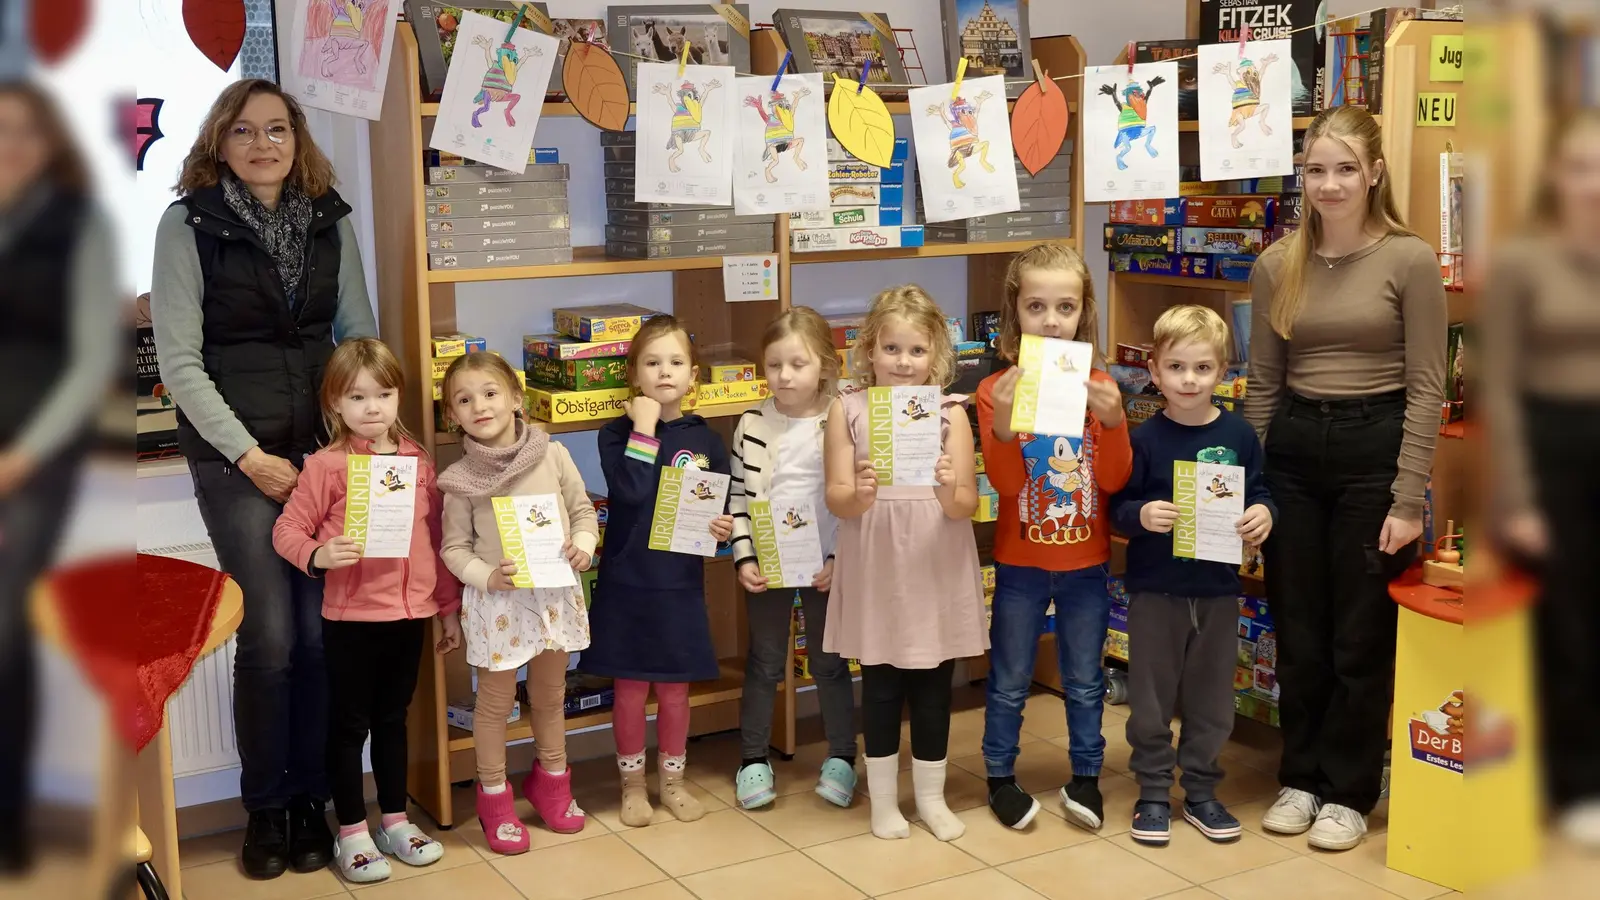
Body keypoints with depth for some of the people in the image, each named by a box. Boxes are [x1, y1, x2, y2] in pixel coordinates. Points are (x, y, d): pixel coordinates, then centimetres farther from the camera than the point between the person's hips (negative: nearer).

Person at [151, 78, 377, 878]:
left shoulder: (330, 221, 7)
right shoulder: (188, 223, -3)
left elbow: (360, 337, 11)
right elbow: (179, 360, -5)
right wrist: (249, 456, -10)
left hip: (325, 449, 3)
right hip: (237, 459, -3)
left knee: (320, 629, 1)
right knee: (269, 634, -4)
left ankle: (309, 799, 18)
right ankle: (264, 809, 15)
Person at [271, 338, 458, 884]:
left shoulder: (417, 461, 5)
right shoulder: (326, 465, -9)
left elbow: (435, 538, 10)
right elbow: (287, 531, -9)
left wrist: (449, 607, 13)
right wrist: (320, 556, -29)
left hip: (410, 614, 4)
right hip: (351, 617, -4)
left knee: (392, 720, 18)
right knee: (349, 725, 8)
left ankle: (395, 820, 30)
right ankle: (351, 833, 19)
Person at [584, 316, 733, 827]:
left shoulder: (705, 439, 3)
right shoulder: (618, 434, -4)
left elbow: (726, 509, 9)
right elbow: (630, 491, -22)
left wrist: (725, 528, -12)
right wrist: (644, 428, -19)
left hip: (681, 584, 2)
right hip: (627, 582, -2)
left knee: (675, 689, 12)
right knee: (631, 688, 8)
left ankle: (673, 779, 29)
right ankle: (632, 783, 24)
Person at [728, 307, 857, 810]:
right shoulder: (753, 425, -4)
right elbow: (739, 497, 0)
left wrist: (839, 560, -12)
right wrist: (744, 558, -7)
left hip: (826, 566, -1)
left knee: (829, 661, 11)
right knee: (764, 663, 12)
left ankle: (841, 758, 26)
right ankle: (753, 760, 24)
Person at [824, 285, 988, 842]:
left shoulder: (950, 412, -2)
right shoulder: (847, 409, -2)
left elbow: (968, 506, -6)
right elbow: (835, 500, -6)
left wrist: (950, 493, -27)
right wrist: (860, 495, -27)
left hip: (938, 570, 1)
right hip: (876, 572, 0)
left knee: (933, 688, 11)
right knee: (880, 687, 9)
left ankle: (931, 796, 28)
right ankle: (883, 798, 25)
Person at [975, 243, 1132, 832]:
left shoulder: (1099, 387, -3)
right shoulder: (996, 389, -9)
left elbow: (1113, 479, -7)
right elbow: (1004, 482, -15)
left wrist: (1113, 420, -23)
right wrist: (1004, 421, -31)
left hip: (1086, 562, 2)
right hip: (1020, 562, -2)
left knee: (1085, 681, 14)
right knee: (1009, 681, 10)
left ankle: (1085, 778, 28)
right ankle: (1000, 777, 26)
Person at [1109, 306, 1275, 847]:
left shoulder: (1238, 435, -1)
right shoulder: (1144, 440, -7)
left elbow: (1259, 494, 6)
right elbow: (1118, 506, -5)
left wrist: (1263, 515, -15)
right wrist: (1141, 515, -26)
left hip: (1218, 589, 2)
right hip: (1155, 590, -2)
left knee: (1211, 697, 12)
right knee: (1151, 697, 7)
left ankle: (1201, 792, 27)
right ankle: (1153, 793, 21)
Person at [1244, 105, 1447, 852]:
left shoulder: (1410, 260, -7)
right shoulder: (1277, 264, 5)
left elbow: (1425, 388, -7)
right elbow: (1262, 384, 9)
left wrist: (1409, 500, -11)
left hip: (1374, 448, -4)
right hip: (1292, 451, 4)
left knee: (1361, 637, 6)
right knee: (1297, 633, 12)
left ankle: (1349, 792, 22)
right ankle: (1300, 777, 28)